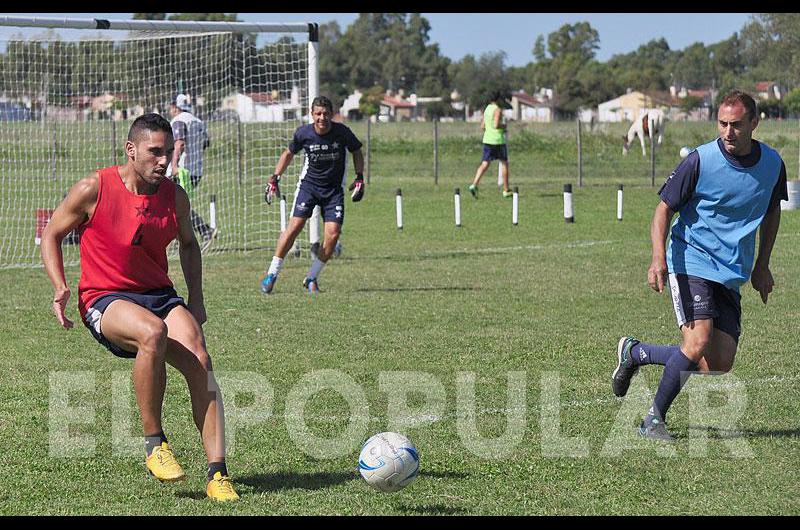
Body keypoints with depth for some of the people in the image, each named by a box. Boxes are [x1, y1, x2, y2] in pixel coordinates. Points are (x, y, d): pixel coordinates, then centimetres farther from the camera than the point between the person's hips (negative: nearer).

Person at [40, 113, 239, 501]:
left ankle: (217, 474, -21)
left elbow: (187, 243, 23)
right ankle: (153, 443, -20)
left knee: (200, 360, -23)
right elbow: (52, 234, 5)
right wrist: (60, 288, -9)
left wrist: (196, 300, 13)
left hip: (159, 294, 4)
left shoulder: (174, 196, 3)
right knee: (153, 332, -38)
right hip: (104, 301, -4)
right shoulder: (94, 189, -8)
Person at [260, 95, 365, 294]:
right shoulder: (303, 133, -11)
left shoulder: (342, 132, -13)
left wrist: (359, 178, -3)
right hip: (309, 183, -1)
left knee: (333, 233, -13)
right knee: (294, 227, -15)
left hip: (334, 188, 1)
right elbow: (289, 153, 8)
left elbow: (356, 152, 7)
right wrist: (275, 179, 3)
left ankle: (312, 278, 3)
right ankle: (272, 274, -5)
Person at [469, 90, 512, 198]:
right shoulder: (498, 110, -12)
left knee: (484, 164, 2)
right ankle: (506, 190, 13)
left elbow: (482, 127, 16)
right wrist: (503, 126, -3)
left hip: (487, 140, 6)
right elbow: (496, 125, -23)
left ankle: (474, 184, -17)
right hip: (498, 140, -6)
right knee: (504, 163, 8)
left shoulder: (487, 109, 13)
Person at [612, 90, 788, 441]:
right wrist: (658, 257, -23)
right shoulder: (701, 160, -13)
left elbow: (772, 211, 19)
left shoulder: (772, 164, 1)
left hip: (732, 275, 5)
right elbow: (664, 208, -7)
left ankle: (636, 353, 21)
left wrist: (762, 266, 17)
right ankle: (654, 419, -1)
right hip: (691, 264, -5)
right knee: (697, 345, -21)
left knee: (719, 364, -1)